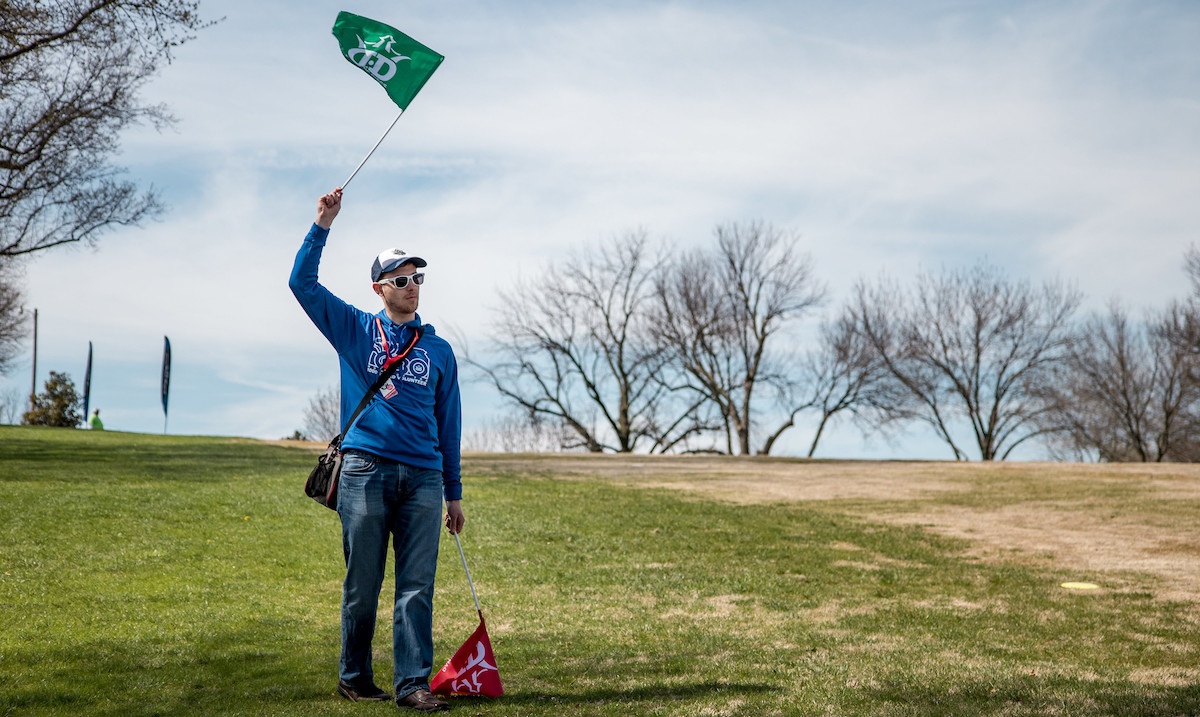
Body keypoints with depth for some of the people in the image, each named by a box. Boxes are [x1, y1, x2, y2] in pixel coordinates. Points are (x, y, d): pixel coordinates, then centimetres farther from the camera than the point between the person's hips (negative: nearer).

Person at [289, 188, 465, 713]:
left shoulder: (438, 350, 15)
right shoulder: (354, 330, 11)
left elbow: (448, 425, 16)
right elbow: (302, 282, 4)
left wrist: (454, 493, 14)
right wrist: (323, 227, -6)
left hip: (423, 477, 2)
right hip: (365, 470, -2)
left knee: (417, 587, -2)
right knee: (361, 586, 3)